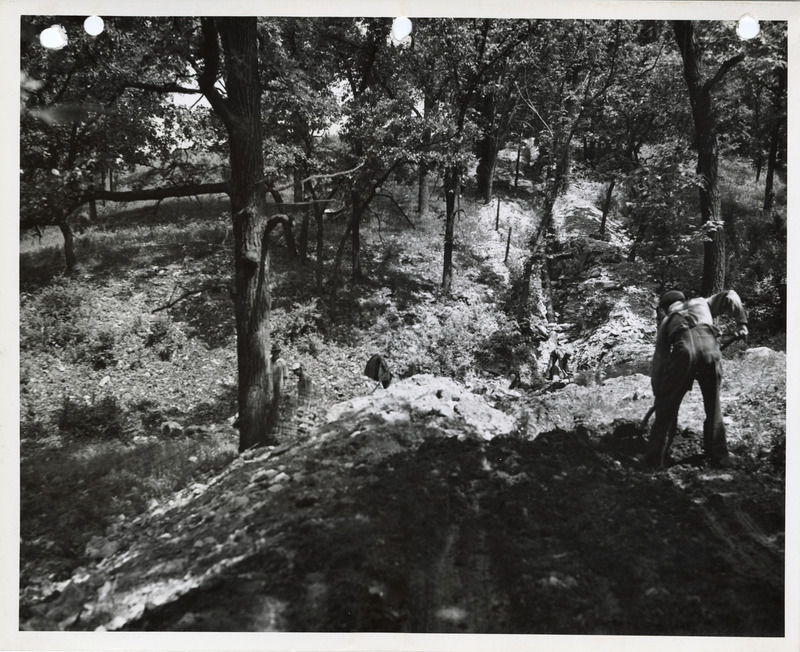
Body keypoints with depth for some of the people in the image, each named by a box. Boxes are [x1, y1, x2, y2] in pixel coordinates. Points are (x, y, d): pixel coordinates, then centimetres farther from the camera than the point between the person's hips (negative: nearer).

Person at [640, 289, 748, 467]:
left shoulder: (667, 321, 31)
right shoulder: (702, 303, 36)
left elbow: (659, 357, 27)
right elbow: (729, 296, 22)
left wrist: (657, 391, 30)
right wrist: (741, 322, 20)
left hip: (683, 351, -1)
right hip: (709, 346, 1)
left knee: (667, 406, 9)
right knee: (713, 405, 16)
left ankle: (655, 456, 12)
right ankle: (719, 455, 25)